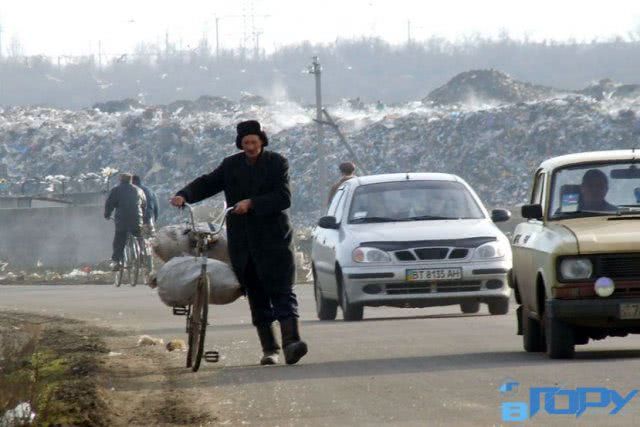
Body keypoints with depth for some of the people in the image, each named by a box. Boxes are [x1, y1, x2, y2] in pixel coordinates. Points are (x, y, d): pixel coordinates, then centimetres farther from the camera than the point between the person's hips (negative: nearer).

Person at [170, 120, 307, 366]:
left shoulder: (277, 163, -1)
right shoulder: (231, 166, 11)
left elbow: (284, 198, -10)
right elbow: (208, 183, 10)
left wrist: (252, 203, -19)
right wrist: (184, 195, -8)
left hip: (274, 241, -4)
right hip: (242, 242, 4)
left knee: (282, 293, -13)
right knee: (257, 299, 6)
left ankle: (291, 342, -24)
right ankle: (269, 349, 11)